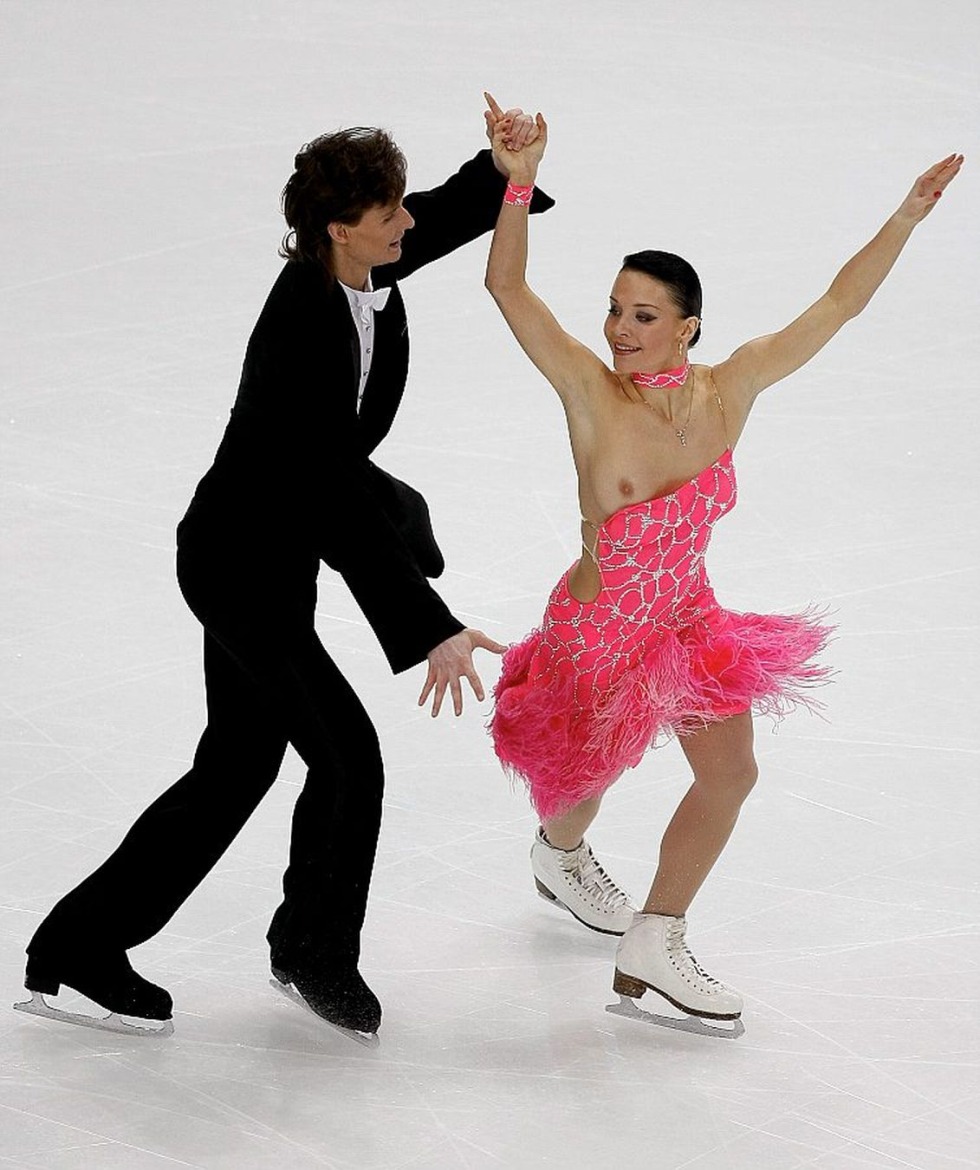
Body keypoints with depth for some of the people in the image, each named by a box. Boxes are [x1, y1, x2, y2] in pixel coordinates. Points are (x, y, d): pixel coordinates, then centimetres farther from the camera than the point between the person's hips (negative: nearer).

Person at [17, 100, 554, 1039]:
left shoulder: (364, 269, -7)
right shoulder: (304, 332, -31)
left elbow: (455, 213, 14)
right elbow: (335, 506, -33)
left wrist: (507, 163, -10)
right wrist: (434, 631, -35)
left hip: (276, 555, 10)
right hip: (239, 563, -10)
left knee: (236, 768, 15)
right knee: (348, 758, -3)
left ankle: (78, 948, 25)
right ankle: (315, 953, 19)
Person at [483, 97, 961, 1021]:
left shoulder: (726, 392, -16)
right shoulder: (590, 394, -26)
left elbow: (836, 305, -9)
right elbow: (507, 287, -35)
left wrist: (906, 218, -14)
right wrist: (518, 185, -49)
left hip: (686, 617, 4)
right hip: (598, 629, -4)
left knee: (731, 772, 8)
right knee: (590, 772, 18)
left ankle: (654, 946, 24)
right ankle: (558, 855, 55)